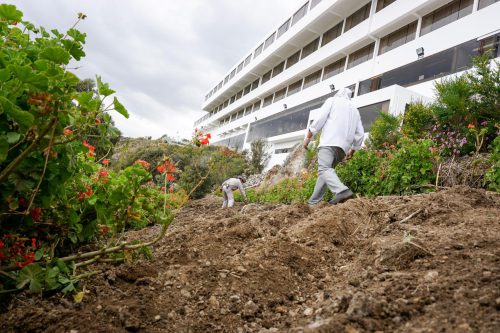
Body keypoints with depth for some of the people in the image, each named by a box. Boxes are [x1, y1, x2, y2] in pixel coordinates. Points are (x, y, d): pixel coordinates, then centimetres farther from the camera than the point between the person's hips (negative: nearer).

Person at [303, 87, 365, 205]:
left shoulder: (332, 100, 13)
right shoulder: (355, 110, 28)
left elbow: (320, 119, -2)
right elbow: (360, 134, 20)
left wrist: (308, 137, 0)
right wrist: (352, 150, 32)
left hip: (329, 142, -6)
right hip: (343, 146, 7)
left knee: (324, 169, -20)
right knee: (326, 170, 12)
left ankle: (342, 191, -45)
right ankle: (313, 202, 6)